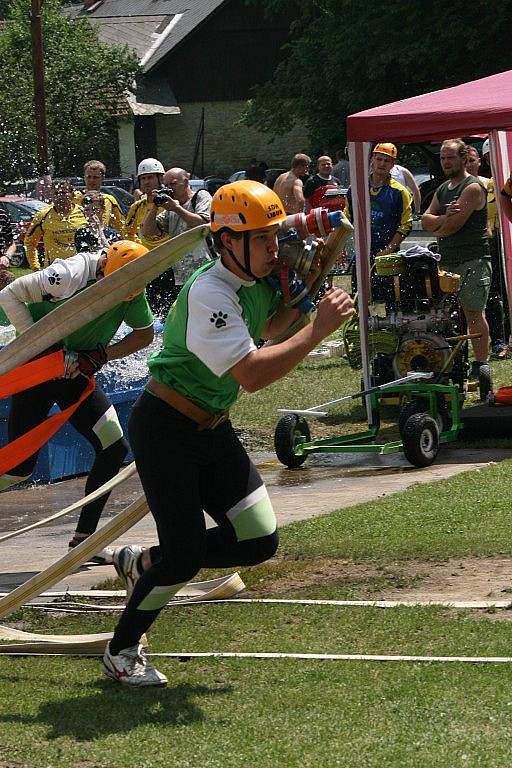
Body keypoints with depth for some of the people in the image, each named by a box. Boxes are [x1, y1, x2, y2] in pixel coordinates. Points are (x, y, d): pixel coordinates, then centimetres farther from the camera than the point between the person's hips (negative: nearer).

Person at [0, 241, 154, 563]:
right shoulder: (70, 275, -26)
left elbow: (145, 334, 2)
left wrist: (100, 355, -13)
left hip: (77, 376, 6)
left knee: (115, 448, -3)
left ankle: (84, 537, 6)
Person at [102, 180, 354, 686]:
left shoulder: (257, 279, 1)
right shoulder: (209, 293, -26)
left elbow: (265, 329, 22)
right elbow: (251, 374, -34)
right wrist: (318, 330, -34)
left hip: (212, 430, 9)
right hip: (165, 429, -9)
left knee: (259, 541, 1)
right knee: (184, 555, -7)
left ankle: (144, 564, 21)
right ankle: (121, 652, 15)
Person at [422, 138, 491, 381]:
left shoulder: (473, 188, -8)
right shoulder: (442, 189, 19)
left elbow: (454, 225, -15)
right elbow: (426, 220, 9)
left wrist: (438, 230, 4)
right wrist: (444, 218, -11)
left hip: (473, 261, -8)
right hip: (447, 261, 8)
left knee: (473, 313, -7)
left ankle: (480, 365, -6)